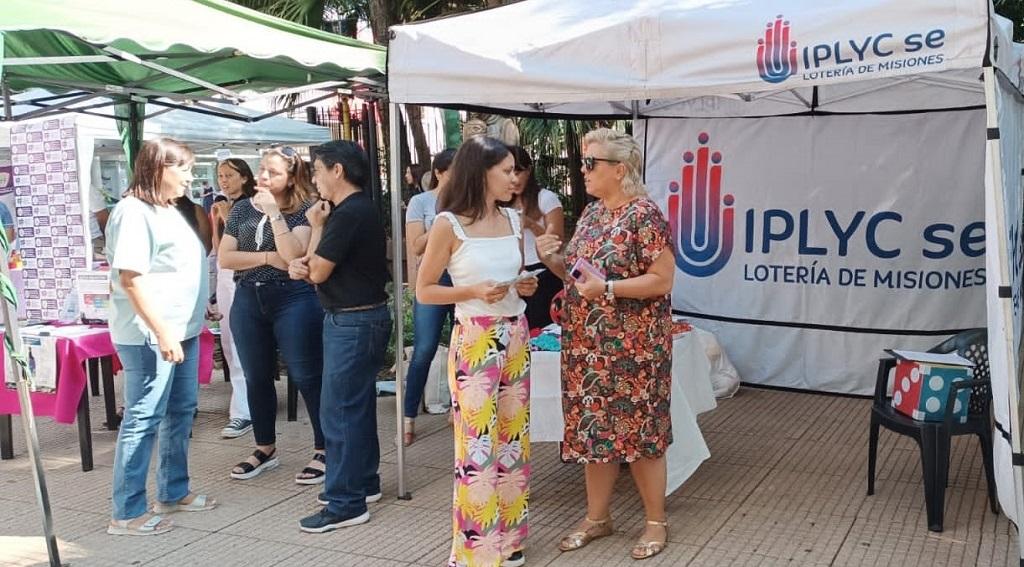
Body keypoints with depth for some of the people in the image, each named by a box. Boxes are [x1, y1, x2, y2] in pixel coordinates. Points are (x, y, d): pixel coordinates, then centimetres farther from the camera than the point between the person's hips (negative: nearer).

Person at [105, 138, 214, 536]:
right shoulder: (134, 212, -14)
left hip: (182, 329, 10)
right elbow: (131, 279, -21)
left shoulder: (167, 209, 14)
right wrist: (162, 333, -23)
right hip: (150, 335, -10)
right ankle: (127, 513, 5)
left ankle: (173, 492, 29)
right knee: (144, 418, -4)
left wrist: (200, 311, 20)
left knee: (181, 410, 16)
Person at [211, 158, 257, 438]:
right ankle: (248, 400, 24)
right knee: (228, 344, 12)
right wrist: (215, 221, 2)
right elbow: (218, 249, 14)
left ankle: (243, 412, -9)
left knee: (241, 345, -11)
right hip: (224, 276, 8)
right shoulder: (223, 206, 12)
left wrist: (227, 218, -11)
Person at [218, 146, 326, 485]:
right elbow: (225, 258, 1)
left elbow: (293, 255, -19)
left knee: (306, 377, -2)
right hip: (248, 300, 5)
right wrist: (269, 258, -10)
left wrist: (273, 212, -17)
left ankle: (324, 451, 8)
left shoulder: (303, 210, -6)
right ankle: (265, 448, 29)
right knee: (257, 378, 14)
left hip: (293, 299, -5)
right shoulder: (243, 209, 8)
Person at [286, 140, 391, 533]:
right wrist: (299, 264, -9)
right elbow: (318, 266, 13)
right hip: (359, 319, 11)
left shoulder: (349, 214, -20)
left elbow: (318, 272, -16)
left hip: (353, 323, -11)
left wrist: (316, 228, -3)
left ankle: (346, 504, 0)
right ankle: (364, 482, 29)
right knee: (358, 405, 17)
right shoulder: (355, 209, 13)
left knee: (339, 410, -6)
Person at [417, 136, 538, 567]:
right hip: (475, 341, -6)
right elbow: (423, 291, -7)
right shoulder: (448, 225, -10)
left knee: (513, 438, 12)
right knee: (478, 446, -3)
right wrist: (475, 292, -19)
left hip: (516, 336, 6)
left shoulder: (513, 219, 7)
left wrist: (525, 287, -2)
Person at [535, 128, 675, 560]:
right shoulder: (591, 213, 11)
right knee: (593, 428, 13)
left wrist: (608, 289, -23)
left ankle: (656, 522, 17)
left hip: (632, 346, -8)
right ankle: (597, 517, 27)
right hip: (587, 345, 8)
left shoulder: (644, 215, -13)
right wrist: (553, 259, -2)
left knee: (638, 431, 1)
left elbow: (662, 280, -16)